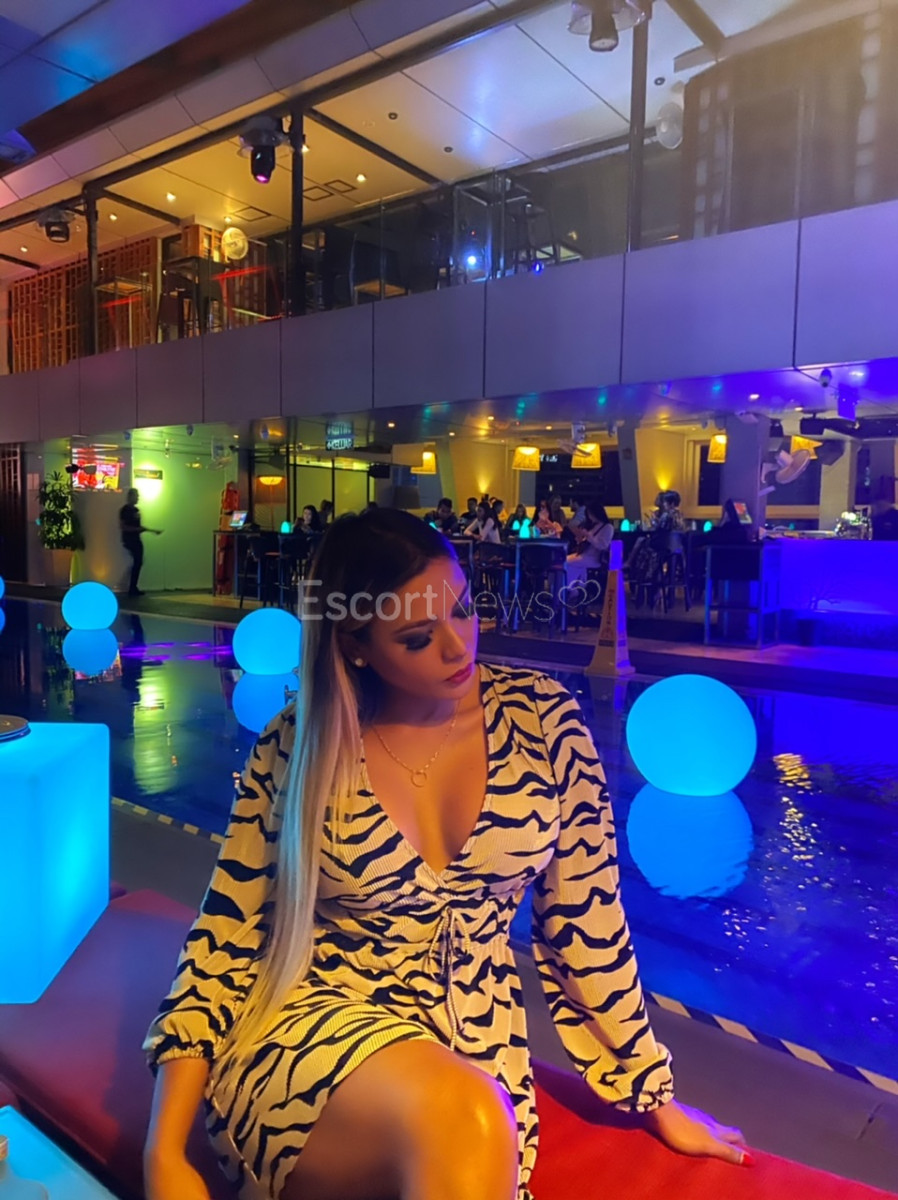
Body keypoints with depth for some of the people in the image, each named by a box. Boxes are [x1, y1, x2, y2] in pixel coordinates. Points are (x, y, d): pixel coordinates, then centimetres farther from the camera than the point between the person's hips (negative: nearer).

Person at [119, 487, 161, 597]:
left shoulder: (136, 509, 15)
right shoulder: (125, 509, -10)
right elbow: (122, 526, -15)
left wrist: (153, 530, 17)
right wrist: (137, 529, -23)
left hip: (136, 539, 8)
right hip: (129, 539, -8)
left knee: (138, 562, 4)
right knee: (137, 562, -13)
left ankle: (133, 588, 8)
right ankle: (132, 588, -7)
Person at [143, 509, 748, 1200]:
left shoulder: (543, 718, -5)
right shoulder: (299, 745, -7)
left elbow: (587, 921, 3)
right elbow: (226, 937, -1)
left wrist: (654, 1097, 10)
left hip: (480, 1052, 3)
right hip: (310, 1025, -2)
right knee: (462, 1118, -34)